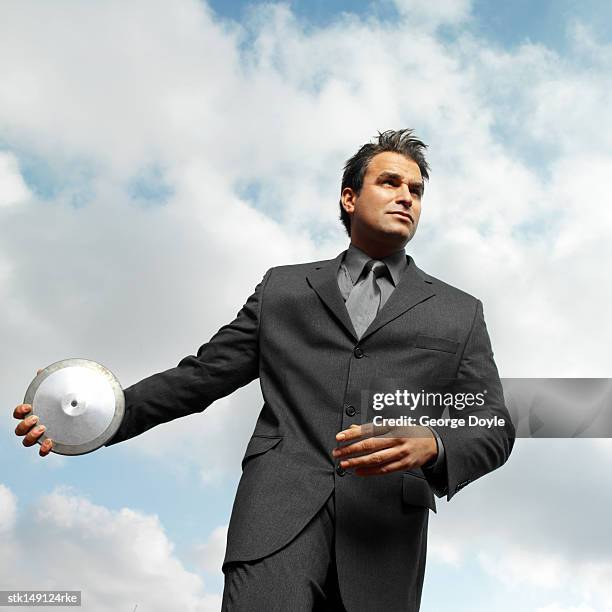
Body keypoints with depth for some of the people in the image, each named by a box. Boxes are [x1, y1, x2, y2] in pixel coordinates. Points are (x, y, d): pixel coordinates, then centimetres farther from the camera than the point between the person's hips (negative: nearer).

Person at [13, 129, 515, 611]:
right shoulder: (283, 288, 18)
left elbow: (494, 428, 10)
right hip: (279, 518, -1)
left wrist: (432, 445, -13)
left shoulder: (460, 314, 17)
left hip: (381, 544, 1)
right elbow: (201, 375, 16)